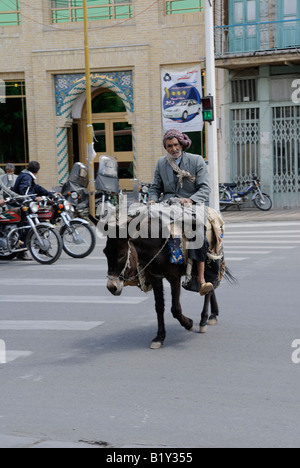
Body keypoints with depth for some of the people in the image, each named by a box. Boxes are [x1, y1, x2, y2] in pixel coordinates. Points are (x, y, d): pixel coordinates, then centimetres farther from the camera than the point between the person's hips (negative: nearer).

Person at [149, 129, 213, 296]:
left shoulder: (197, 161, 4)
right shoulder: (161, 163, 15)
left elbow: (205, 188, -3)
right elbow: (156, 188, 19)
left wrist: (190, 199, -23)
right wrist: (153, 200, -5)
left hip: (192, 206, -3)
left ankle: (201, 279, -34)